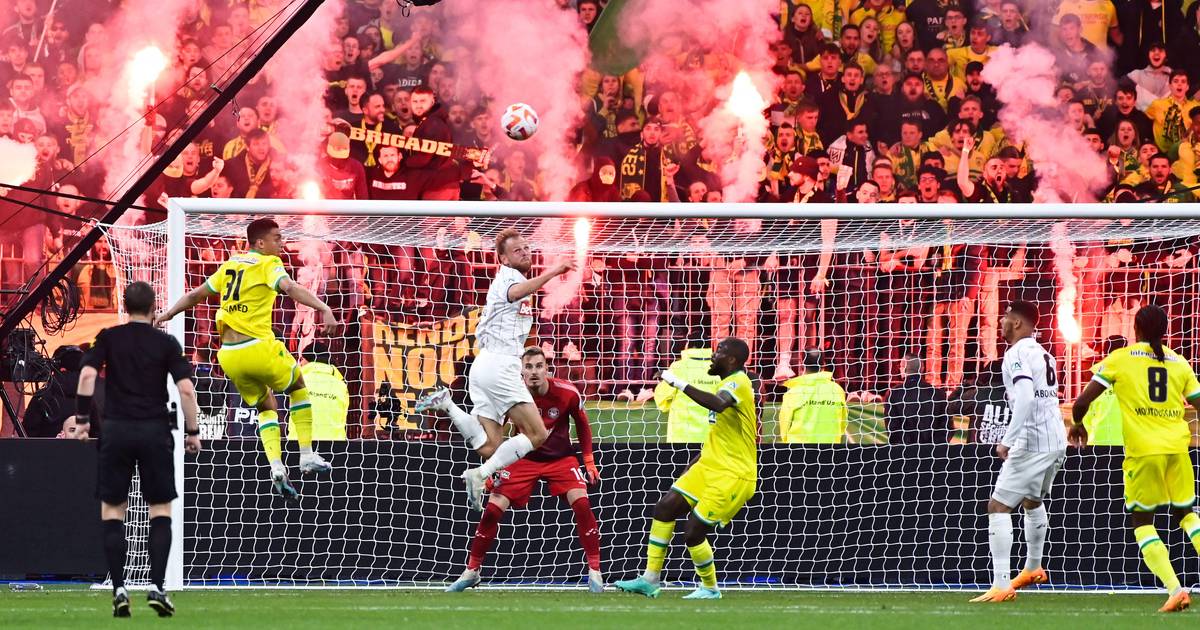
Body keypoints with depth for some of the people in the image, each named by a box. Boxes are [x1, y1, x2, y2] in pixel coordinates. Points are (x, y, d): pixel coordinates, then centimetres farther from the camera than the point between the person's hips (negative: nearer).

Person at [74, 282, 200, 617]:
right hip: (156, 431, 0)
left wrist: (82, 419, -1)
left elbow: (87, 375, -8)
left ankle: (119, 589, -2)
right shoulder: (167, 343, 2)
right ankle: (156, 587, -3)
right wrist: (192, 432, 3)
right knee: (161, 510, 8)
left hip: (117, 430, 0)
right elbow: (186, 389, -5)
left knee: (112, 510, 7)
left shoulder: (108, 338, 4)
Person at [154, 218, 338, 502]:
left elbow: (196, 294, 22)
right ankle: (307, 455, 15)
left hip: (229, 355, 6)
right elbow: (291, 288, -24)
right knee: (298, 387, 21)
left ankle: (276, 467, 1)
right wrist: (324, 308, -34)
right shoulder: (268, 264, -4)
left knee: (266, 407, 22)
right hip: (258, 348, -6)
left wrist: (166, 315, 35)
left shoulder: (230, 264, 15)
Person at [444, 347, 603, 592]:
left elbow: (582, 424, 2)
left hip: (561, 458, -1)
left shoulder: (567, 393, -18)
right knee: (493, 509, -11)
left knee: (581, 503, -22)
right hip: (523, 459, 1)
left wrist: (589, 460, 2)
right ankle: (471, 571, 6)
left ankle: (594, 572, -10)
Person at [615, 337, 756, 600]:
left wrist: (680, 384, -34)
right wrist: (699, 460, 23)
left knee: (693, 533, -9)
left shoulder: (739, 382, -17)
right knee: (664, 507, 3)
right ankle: (650, 579, 8)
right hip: (709, 467, 10)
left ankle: (710, 588, 14)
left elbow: (718, 404, -40)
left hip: (732, 476, -10)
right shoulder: (729, 383, 15)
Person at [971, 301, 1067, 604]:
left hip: (1032, 442, -9)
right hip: (1057, 441, 9)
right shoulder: (1043, 355, 16)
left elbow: (1026, 398, -23)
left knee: (998, 507, -8)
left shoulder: (1017, 354, -11)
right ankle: (1033, 568, 48)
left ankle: (1001, 586, -17)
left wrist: (1008, 440, -24)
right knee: (1033, 501, 31)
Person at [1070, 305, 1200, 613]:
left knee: (1141, 520, 9)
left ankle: (1175, 590, -8)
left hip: (1143, 450, -3)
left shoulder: (1119, 359, -1)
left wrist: (1078, 424, 18)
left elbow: (1082, 402, -3)